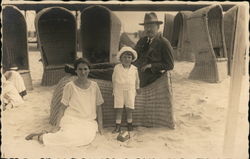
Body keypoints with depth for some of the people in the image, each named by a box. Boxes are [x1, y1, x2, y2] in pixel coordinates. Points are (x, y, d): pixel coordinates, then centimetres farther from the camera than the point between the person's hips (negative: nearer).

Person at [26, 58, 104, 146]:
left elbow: (98, 107, 9)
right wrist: (61, 124, 0)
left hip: (89, 122, 3)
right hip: (72, 120, -3)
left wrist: (100, 124, 6)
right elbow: (63, 107, 2)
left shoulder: (94, 86, 2)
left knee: (88, 136, -24)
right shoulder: (69, 86, -4)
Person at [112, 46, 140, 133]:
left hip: (130, 91, 1)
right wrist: (114, 89, 13)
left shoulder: (134, 69, 2)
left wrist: (137, 88, 22)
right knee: (118, 108, -1)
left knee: (129, 108, 4)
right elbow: (113, 79, 10)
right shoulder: (117, 67, -1)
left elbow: (137, 79, 17)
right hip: (119, 90, -1)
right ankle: (118, 126, 6)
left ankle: (129, 124, 22)